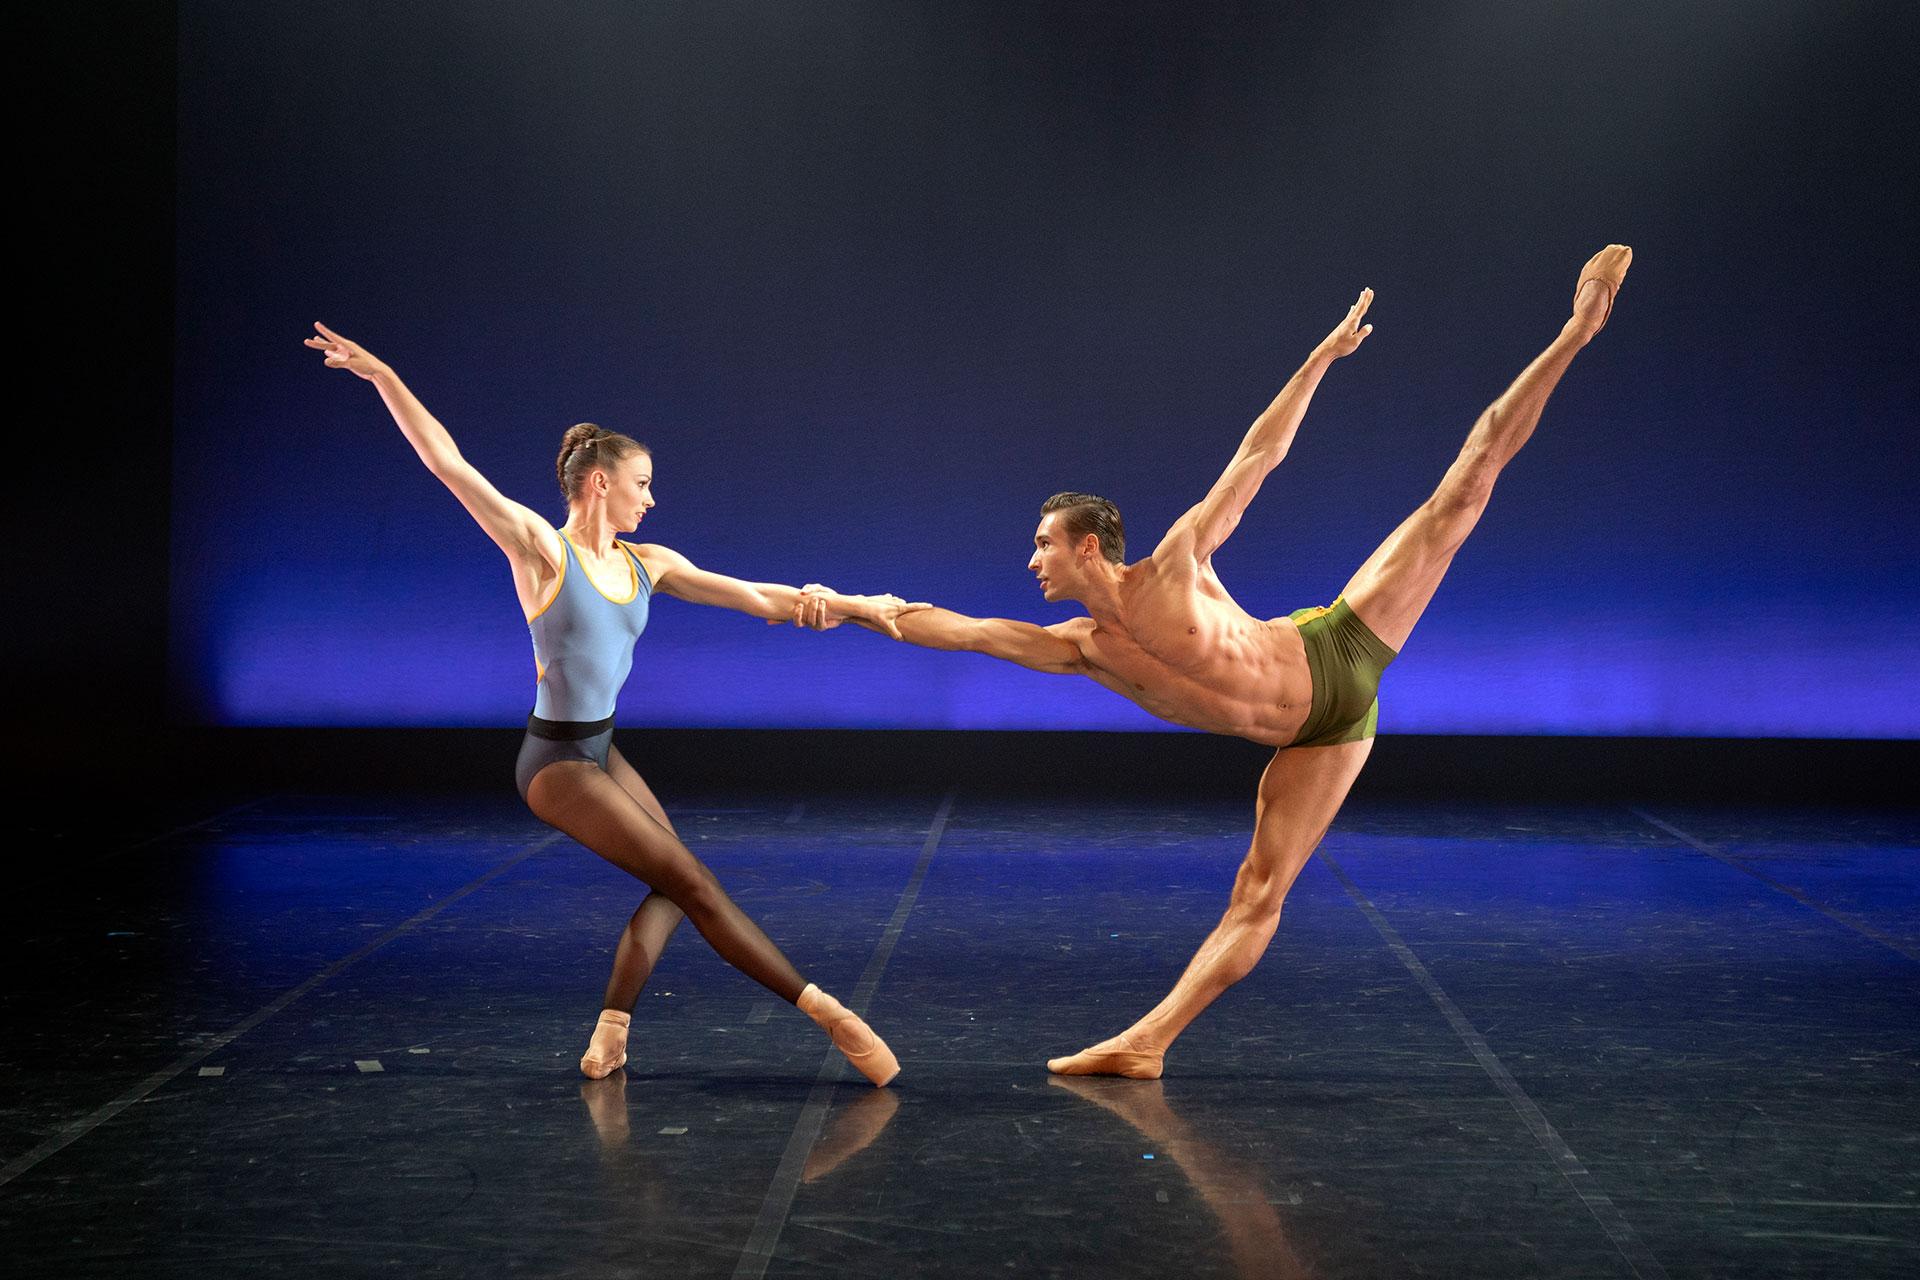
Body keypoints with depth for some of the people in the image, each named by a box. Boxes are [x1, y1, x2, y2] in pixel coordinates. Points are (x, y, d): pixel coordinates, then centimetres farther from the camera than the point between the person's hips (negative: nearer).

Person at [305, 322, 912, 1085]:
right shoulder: (542, 549, -14)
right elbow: (447, 463, -17)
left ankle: (609, 1036, 13)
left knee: (671, 886, 11)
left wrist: (855, 606, -5)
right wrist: (382, 378, -20)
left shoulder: (647, 565, 4)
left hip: (601, 751, 8)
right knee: (692, 882, -8)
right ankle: (824, 1012, -6)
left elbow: (759, 598, 2)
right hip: (556, 760, -8)